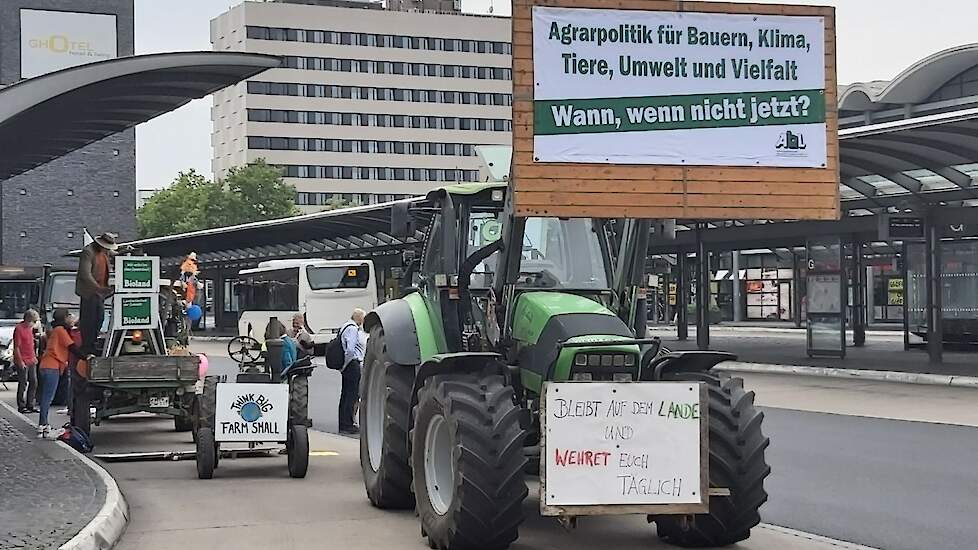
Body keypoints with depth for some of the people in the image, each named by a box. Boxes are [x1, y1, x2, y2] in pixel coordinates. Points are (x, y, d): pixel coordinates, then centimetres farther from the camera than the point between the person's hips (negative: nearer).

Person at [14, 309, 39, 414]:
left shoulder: (30, 328, 13)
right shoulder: (19, 328, -13)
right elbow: (16, 347, -15)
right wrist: (20, 362, -18)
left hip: (31, 361, 8)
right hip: (23, 362, -8)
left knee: (34, 382, 9)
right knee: (23, 384, -3)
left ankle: (30, 405, 17)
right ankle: (21, 406, 4)